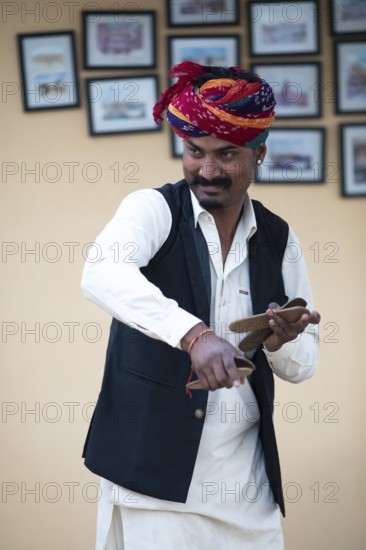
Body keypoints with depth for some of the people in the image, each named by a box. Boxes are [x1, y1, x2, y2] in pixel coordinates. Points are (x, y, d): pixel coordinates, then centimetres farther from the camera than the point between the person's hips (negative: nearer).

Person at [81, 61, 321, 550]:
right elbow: (101, 275, -27)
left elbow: (304, 365, 9)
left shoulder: (279, 240, 7)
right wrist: (195, 334, -41)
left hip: (245, 474, 4)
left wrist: (280, 342, -15)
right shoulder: (155, 209, -5)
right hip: (152, 465, -4)